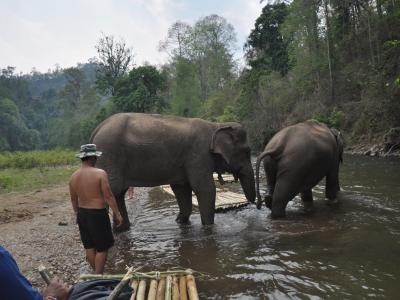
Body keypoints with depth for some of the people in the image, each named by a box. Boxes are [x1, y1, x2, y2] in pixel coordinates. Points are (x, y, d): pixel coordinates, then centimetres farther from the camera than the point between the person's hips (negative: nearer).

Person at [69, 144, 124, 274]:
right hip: (97, 214, -7)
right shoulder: (100, 173, -17)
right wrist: (117, 214, -7)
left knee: (89, 246, 18)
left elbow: (73, 199, 10)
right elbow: (109, 196, -16)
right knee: (102, 248, 7)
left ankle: (96, 274, 32)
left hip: (82, 213, 7)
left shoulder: (73, 176, 1)